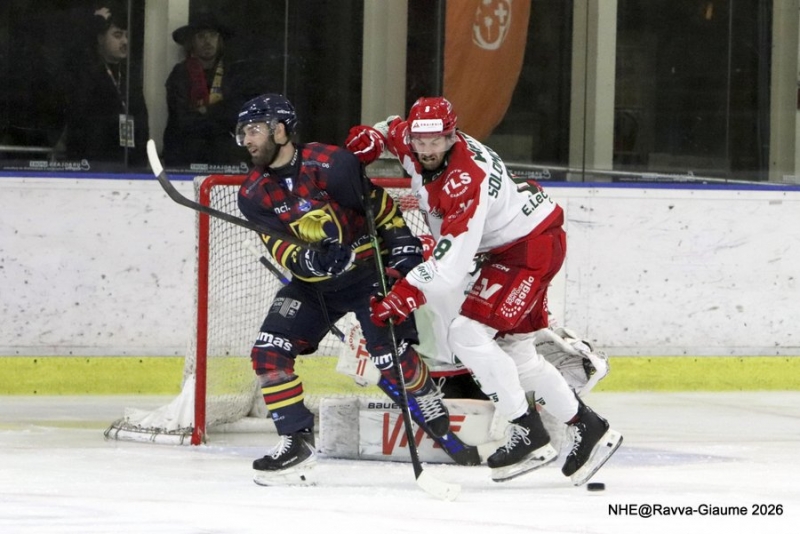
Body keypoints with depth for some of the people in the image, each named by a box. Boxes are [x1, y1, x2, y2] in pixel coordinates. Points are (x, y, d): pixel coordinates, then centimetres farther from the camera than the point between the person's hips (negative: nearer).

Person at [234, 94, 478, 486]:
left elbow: (378, 204, -13)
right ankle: (296, 441, -1)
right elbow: (277, 244, -14)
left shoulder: (329, 164, -22)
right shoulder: (253, 194, -4)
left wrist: (405, 248, -15)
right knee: (269, 351, -8)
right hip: (313, 282, 6)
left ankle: (441, 429, 3)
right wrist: (307, 260, -35)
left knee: (391, 356, -17)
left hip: (369, 269, -6)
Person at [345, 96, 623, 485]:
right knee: (514, 348, 13)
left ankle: (530, 437, -11)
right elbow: (393, 129, 19)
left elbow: (453, 261, -36)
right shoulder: (411, 142, -6)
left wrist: (408, 292, -43)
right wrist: (371, 137, -2)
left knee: (468, 334, -17)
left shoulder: (466, 182, -32)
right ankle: (587, 427, 21)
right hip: (507, 245, 10)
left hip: (533, 246, -10)